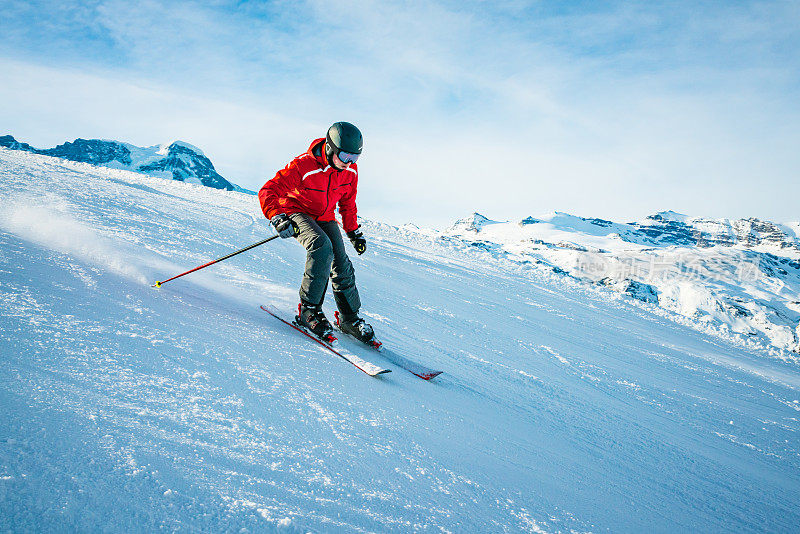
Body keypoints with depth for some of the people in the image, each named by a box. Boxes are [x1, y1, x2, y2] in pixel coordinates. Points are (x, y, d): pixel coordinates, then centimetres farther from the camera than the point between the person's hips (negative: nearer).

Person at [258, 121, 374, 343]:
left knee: (341, 264, -8)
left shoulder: (350, 170, -9)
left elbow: (347, 202, 9)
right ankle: (308, 309, -23)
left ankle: (350, 319, 11)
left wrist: (354, 232, 13)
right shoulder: (303, 166, -29)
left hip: (325, 217, 5)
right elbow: (268, 191, -29)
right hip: (296, 212, -5)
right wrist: (278, 218, -45)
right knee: (322, 246, -34)